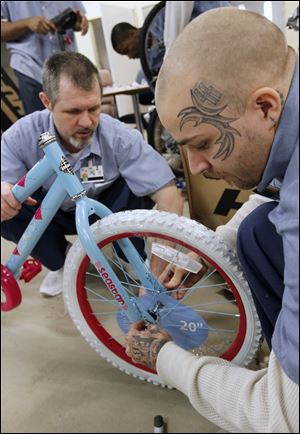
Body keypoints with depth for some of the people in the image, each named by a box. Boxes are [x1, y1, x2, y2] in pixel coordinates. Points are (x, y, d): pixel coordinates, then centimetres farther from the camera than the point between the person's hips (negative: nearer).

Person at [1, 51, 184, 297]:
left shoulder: (121, 137, -30)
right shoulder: (21, 137, -25)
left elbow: (168, 193, -36)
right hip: (54, 214, 2)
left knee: (139, 184, -31)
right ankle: (60, 261, 1)